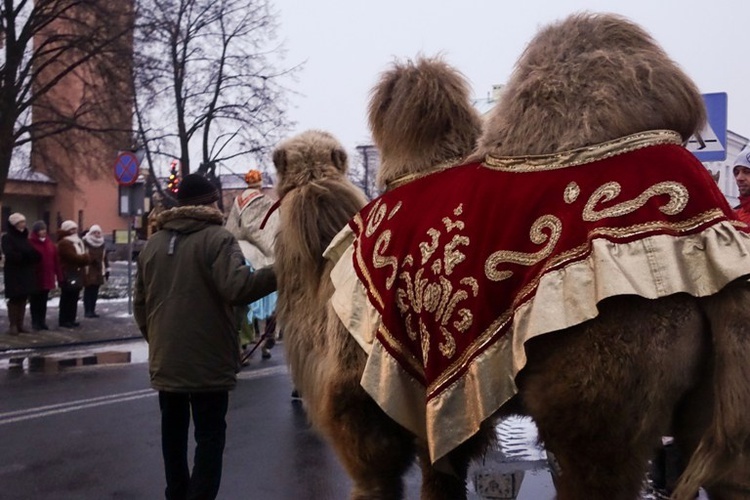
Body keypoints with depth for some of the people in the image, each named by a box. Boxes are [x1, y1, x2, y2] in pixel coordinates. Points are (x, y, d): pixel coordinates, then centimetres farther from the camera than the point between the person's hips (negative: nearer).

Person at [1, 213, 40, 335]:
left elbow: (34, 254, 12)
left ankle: (20, 324, 13)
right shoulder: (7, 238, -4)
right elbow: (10, 255, -18)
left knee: (23, 299, 7)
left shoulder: (25, 238, 16)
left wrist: (32, 256, -10)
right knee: (14, 299, -5)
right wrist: (25, 256, -22)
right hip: (13, 274, -6)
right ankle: (12, 325, -1)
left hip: (26, 273, 6)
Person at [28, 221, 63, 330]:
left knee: (43, 302, 12)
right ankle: (35, 323, 10)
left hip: (47, 278, 5)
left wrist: (59, 276, 6)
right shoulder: (30, 243, -9)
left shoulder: (50, 244, 11)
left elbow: (56, 261, 10)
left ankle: (42, 321, 20)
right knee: (35, 301, 3)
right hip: (34, 279, -5)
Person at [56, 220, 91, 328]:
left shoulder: (77, 242, 22)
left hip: (76, 274, 10)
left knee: (74, 298, 10)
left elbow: (82, 256, 20)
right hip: (68, 275, -10)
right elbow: (74, 257, -19)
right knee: (67, 298, -9)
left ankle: (71, 319, 16)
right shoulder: (64, 243, -10)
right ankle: (64, 320, -7)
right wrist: (85, 258, -4)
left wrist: (84, 259, -3)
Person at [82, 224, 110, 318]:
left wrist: (107, 270, 13)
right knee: (88, 291, -4)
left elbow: (105, 258, 16)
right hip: (87, 271, -6)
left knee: (95, 292, 8)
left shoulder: (102, 244, 13)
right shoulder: (85, 242, -8)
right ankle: (87, 311, 0)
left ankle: (92, 310, 15)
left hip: (98, 271, 6)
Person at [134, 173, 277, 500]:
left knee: (173, 432, 20)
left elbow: (139, 304, 14)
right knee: (210, 436, 2)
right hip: (208, 361, -6)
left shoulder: (152, 243, 10)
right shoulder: (217, 238, -11)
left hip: (165, 361, 6)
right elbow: (237, 288, -26)